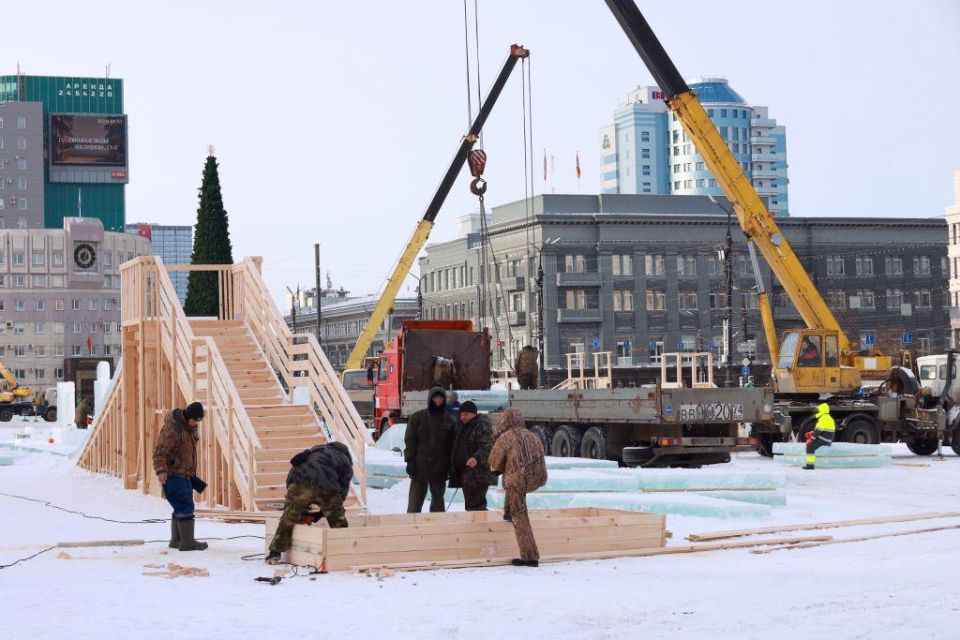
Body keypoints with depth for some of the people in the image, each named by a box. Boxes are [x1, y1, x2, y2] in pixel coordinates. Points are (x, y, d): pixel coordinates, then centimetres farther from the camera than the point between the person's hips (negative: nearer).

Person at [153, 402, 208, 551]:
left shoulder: (191, 428, 11)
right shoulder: (171, 429, -19)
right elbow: (159, 452, -22)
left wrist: (192, 474, 27)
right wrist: (160, 470, -33)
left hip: (185, 475, 10)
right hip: (173, 476, -10)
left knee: (180, 508, 15)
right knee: (185, 507, -12)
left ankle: (176, 540, 26)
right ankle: (187, 542, -10)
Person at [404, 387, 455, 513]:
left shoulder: (448, 421, 5)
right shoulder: (418, 418, 0)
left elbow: (452, 445, 8)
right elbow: (410, 440, -1)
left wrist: (451, 467, 3)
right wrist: (410, 460, -9)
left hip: (440, 469, 2)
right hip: (420, 468, -2)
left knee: (438, 499, 12)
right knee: (415, 503, -2)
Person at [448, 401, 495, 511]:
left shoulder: (483, 426, -12)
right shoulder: (464, 426, 18)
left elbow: (487, 448, -24)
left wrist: (476, 458, -43)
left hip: (478, 474, -10)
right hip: (466, 473, 10)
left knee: (475, 506, -15)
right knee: (470, 506, 13)